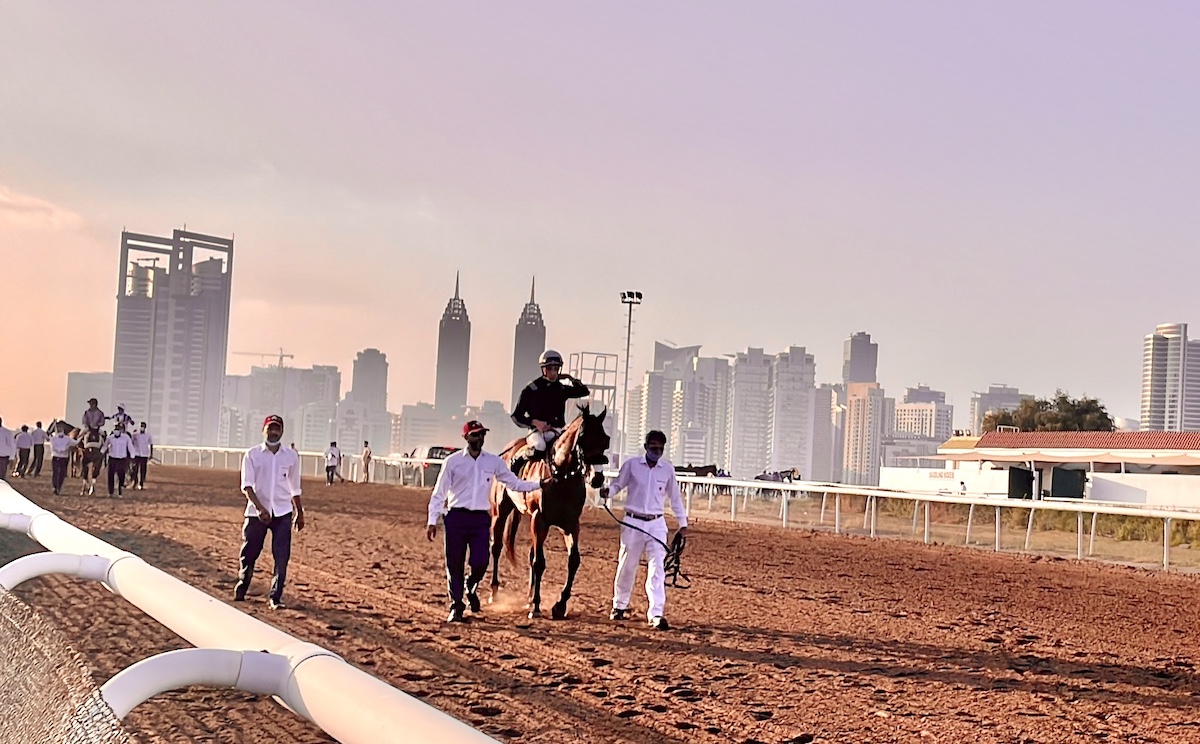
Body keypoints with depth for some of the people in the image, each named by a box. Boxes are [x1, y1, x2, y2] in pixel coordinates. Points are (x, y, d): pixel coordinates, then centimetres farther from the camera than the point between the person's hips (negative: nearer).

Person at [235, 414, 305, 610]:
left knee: (282, 557, -6)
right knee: (248, 553, 7)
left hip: (282, 513, 1)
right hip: (256, 511, -1)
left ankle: (275, 597, 0)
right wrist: (260, 508, -23)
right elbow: (247, 485, -10)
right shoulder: (252, 454, -2)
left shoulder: (291, 456, 6)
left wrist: (299, 513, 16)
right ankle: (240, 590, 28)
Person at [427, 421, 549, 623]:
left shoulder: (494, 462, 7)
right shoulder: (453, 461, 1)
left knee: (480, 562, -8)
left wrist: (539, 484, 2)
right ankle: (456, 607, 17)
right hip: (456, 517, -1)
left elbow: (514, 483, 13)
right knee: (455, 564, 2)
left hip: (481, 519, 1)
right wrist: (432, 521, -3)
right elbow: (439, 493, 1)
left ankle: (471, 588, 26)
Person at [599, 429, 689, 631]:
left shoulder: (668, 469, 3)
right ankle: (619, 606, 30)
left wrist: (683, 523, 12)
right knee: (627, 566, 10)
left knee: (657, 568, -9)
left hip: (656, 524, 1)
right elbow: (618, 484, 4)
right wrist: (607, 491, -19)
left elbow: (675, 497, 12)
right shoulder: (631, 465, -3)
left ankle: (656, 614, -11)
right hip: (633, 522, -1)